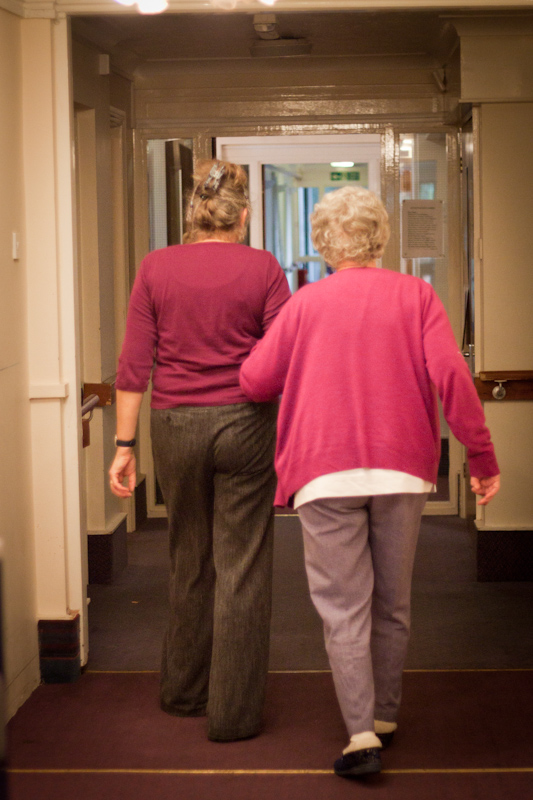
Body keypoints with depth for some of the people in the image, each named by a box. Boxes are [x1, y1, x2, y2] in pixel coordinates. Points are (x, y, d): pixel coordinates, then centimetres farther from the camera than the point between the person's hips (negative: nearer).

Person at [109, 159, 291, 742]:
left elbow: (134, 365, -1)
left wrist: (124, 444, 4)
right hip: (244, 426, -2)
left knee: (189, 561, 18)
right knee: (241, 568, 5)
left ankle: (183, 692, 32)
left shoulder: (156, 267, 0)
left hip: (175, 428, 3)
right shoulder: (263, 269, -5)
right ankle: (233, 713, 9)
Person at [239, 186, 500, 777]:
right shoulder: (415, 295, 4)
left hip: (326, 473, -1)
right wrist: (482, 456, -2)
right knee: (392, 603, 15)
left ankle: (361, 734, -9)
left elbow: (254, 382, 5)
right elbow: (450, 377, -6)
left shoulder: (306, 302, 4)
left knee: (343, 607, 0)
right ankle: (385, 717, 25)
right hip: (400, 468, 2)